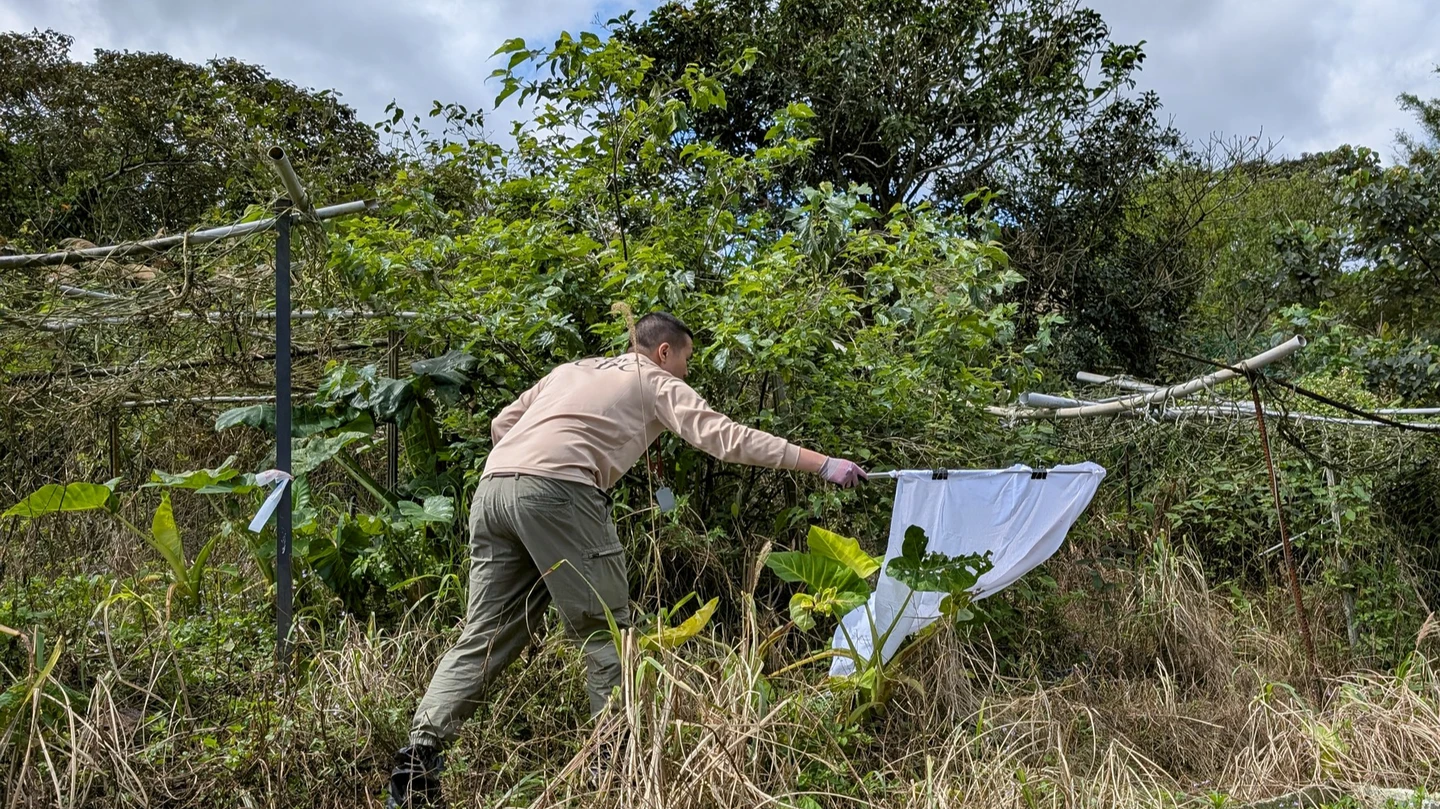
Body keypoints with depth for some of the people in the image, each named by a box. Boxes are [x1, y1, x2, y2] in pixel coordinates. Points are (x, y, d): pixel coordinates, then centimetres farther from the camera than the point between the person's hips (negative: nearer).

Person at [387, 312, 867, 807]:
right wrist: (823, 465, 4)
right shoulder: (656, 382, 15)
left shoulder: (572, 370, 32)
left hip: (492, 486, 7)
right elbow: (726, 438, 4)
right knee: (603, 630, 5)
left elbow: (502, 425, 27)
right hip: (557, 490, -6)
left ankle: (421, 748, -1)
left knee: (485, 637, 9)